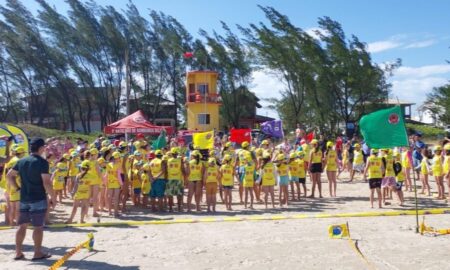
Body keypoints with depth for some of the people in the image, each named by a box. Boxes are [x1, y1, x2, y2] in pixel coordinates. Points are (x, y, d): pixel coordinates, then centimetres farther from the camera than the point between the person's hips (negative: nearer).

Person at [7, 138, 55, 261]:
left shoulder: (21, 161, 8)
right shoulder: (42, 162, -14)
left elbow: (9, 176, 12)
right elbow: (46, 182, -18)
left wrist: (17, 188, 14)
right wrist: (53, 197, -10)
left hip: (24, 199, 7)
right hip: (38, 199, -6)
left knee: (22, 225, 12)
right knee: (38, 226, 1)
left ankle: (18, 252, 17)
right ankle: (38, 253, 6)